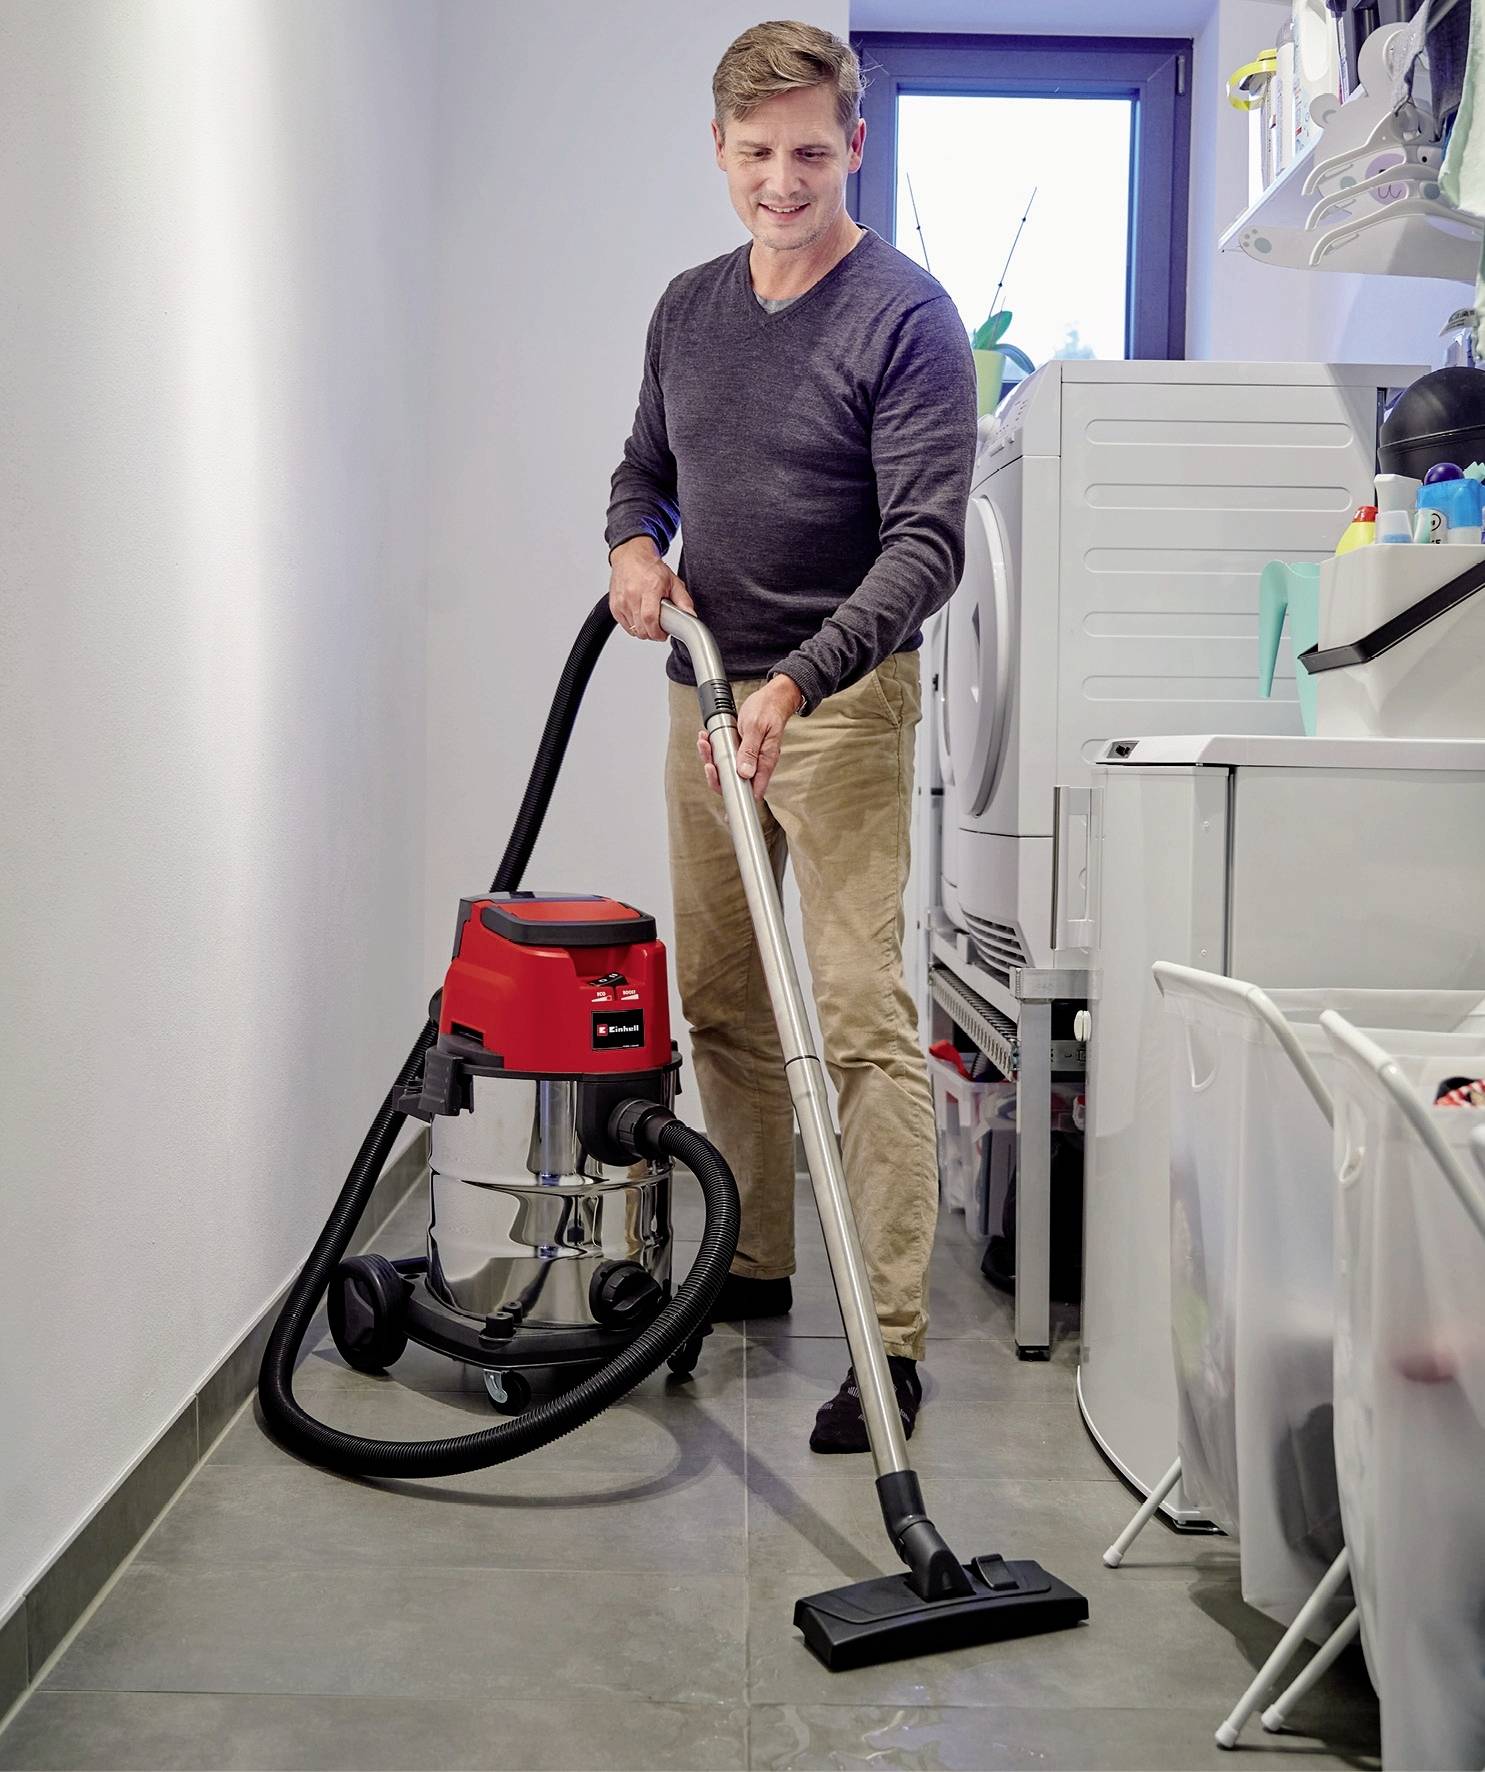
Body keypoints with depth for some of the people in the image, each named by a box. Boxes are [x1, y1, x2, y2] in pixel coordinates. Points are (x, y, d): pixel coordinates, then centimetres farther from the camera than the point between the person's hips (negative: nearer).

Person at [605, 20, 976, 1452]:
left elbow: (927, 542, -17)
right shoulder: (688, 307, 11)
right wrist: (633, 544, -1)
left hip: (842, 701, -7)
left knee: (861, 1017, -11)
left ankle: (893, 1338, -5)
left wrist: (798, 680, -29)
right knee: (720, 1003, 13)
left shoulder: (906, 316, -10)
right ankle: (755, 1265, 28)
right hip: (706, 691, 7)